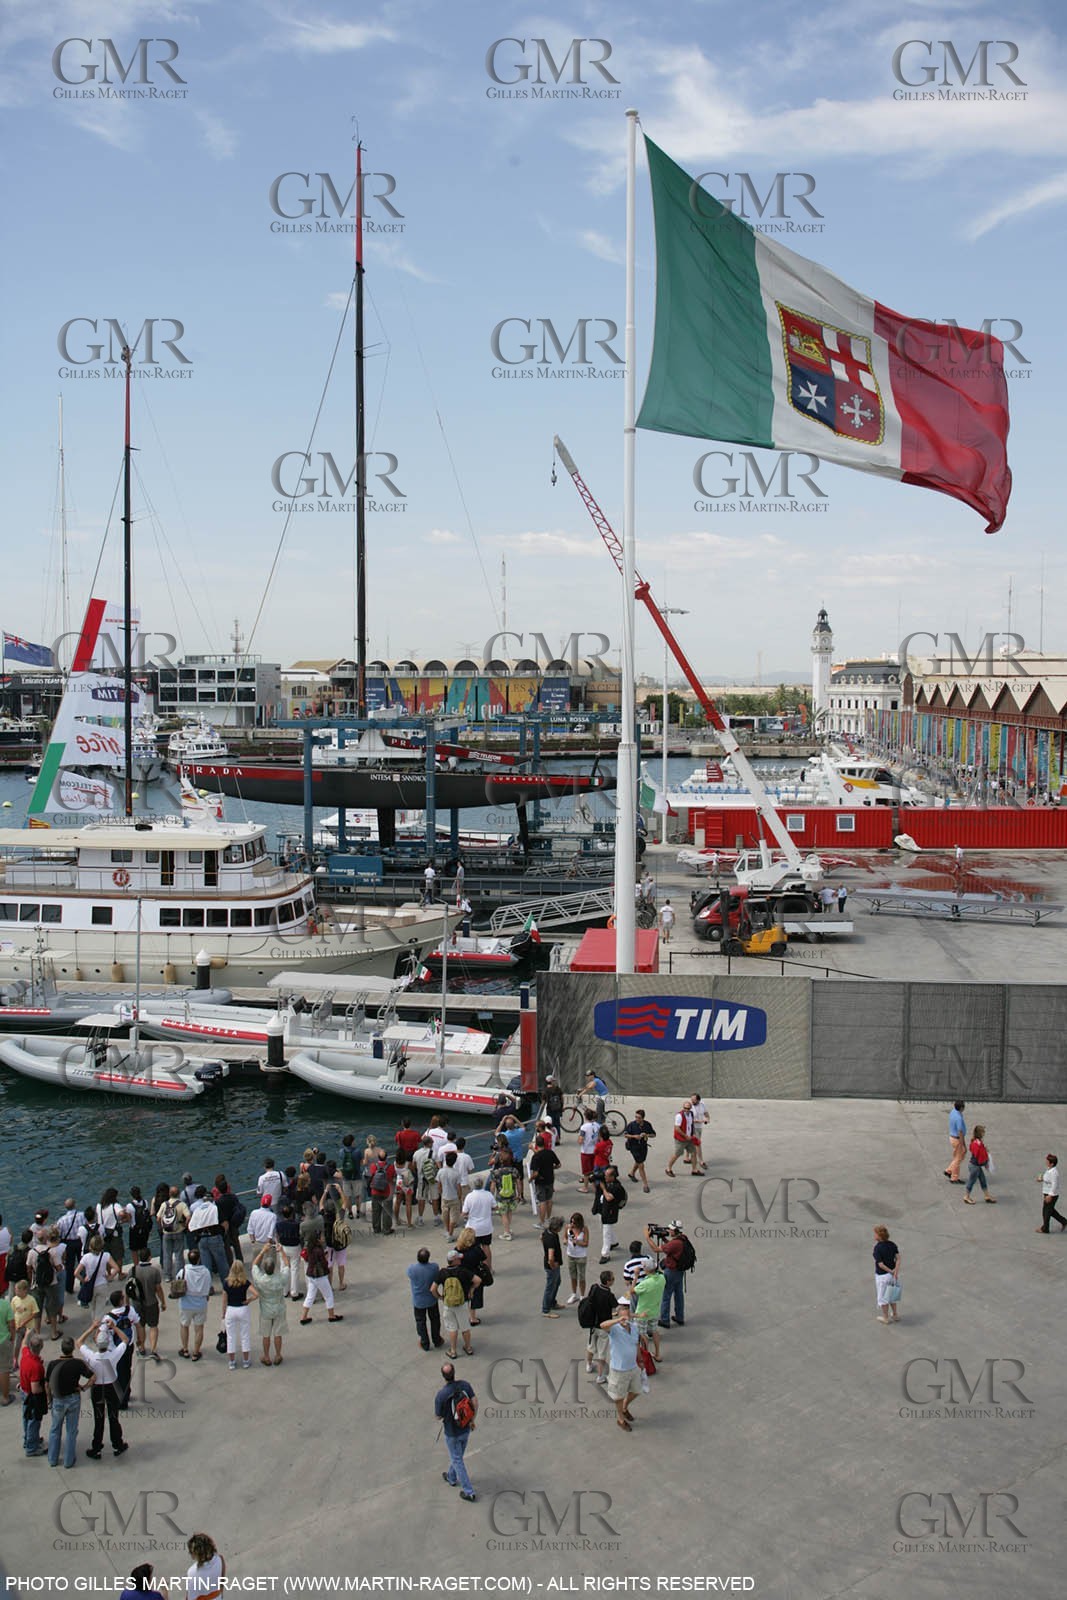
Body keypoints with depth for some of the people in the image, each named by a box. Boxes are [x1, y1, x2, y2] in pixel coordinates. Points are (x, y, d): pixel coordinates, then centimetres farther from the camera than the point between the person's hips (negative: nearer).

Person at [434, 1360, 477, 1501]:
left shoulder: (440, 1395, -29)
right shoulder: (464, 1384, -18)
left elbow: (438, 1416, -16)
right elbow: (475, 1402, -14)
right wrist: (472, 1420, 1)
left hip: (452, 1432, -5)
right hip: (466, 1429, 5)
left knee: (457, 1460, 14)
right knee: (457, 1455, 29)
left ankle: (468, 1491, 21)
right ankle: (452, 1477, 52)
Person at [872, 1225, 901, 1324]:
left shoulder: (877, 1248, -22)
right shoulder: (892, 1244, -3)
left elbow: (880, 1264, -23)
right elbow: (898, 1257, -8)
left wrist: (891, 1271, -13)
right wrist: (896, 1271, -16)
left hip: (882, 1276, -6)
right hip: (892, 1274, 6)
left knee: (882, 1297, 14)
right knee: (890, 1295, 26)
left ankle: (886, 1317, 27)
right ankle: (895, 1315, 35)